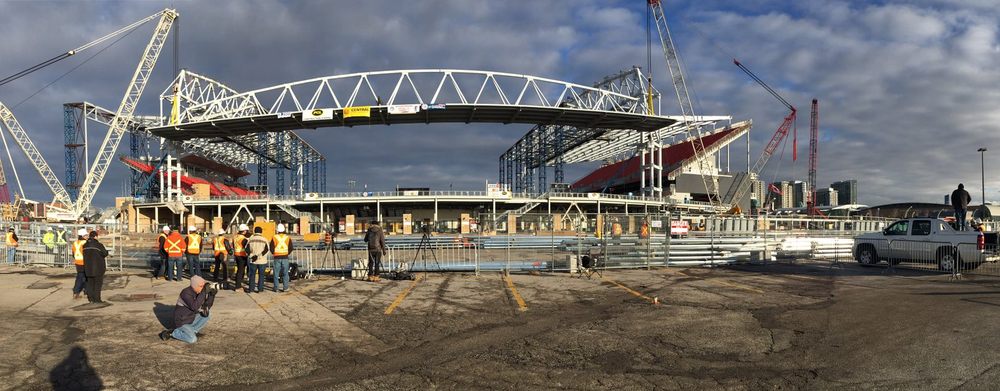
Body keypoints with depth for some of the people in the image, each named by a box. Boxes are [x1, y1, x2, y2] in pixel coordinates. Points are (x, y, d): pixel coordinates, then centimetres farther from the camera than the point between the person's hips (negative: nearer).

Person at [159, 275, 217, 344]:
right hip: (182, 322, -8)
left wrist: (212, 295, -17)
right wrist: (204, 293, -39)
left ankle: (192, 331, 3)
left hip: (191, 319, 8)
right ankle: (171, 333, -2)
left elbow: (207, 306, -2)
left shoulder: (199, 292, -2)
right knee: (192, 339, -21)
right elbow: (194, 307, -38)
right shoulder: (186, 293, -26)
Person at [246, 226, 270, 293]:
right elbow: (266, 250, -13)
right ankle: (260, 289, 7)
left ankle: (251, 288, 12)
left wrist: (252, 255, -1)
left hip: (253, 261, 1)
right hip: (262, 261, -1)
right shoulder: (264, 240, -4)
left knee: (252, 275, 11)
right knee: (261, 275, 7)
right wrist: (258, 256, -13)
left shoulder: (250, 239, 0)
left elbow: (247, 250, -4)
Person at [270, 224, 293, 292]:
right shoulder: (288, 237, 1)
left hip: (277, 257, -1)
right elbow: (291, 248, 3)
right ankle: (285, 287, 6)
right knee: (285, 273, 7)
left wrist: (274, 253, 14)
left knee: (276, 273, 5)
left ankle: (276, 288, 6)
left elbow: (271, 248, -3)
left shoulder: (274, 237, -4)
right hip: (285, 257, 1)